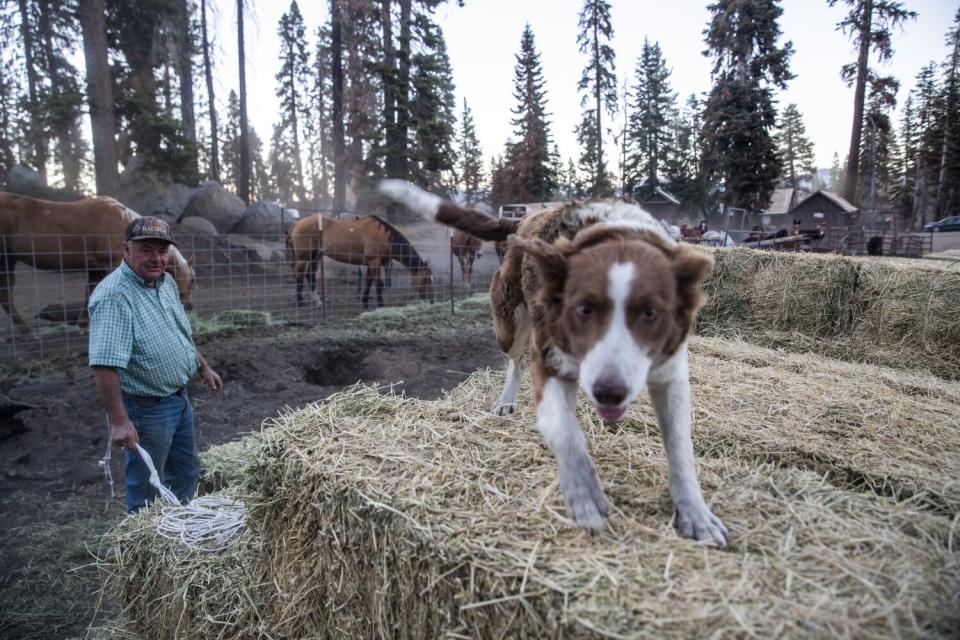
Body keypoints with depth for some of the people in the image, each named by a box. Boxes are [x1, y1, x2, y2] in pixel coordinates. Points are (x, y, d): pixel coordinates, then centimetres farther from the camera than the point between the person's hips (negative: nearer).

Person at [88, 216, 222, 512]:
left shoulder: (167, 282, 3)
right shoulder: (114, 297, -25)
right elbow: (104, 365, -29)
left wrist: (203, 367, 21)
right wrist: (118, 420, -31)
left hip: (179, 398, 9)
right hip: (146, 408, -9)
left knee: (186, 473, 23)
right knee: (147, 491, 9)